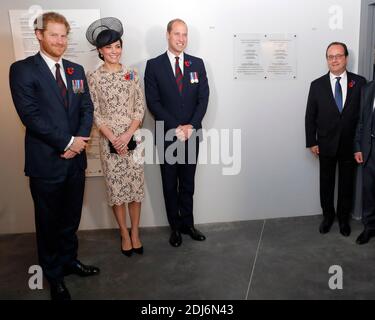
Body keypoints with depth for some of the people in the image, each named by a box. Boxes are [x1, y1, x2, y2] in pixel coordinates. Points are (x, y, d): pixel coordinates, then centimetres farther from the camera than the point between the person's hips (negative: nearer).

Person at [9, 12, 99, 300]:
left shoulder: (76, 70, 11)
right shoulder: (23, 70, -7)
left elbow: (87, 109, 7)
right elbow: (30, 114, -16)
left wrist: (80, 140, -10)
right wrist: (67, 142, -16)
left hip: (75, 158, 5)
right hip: (46, 161, -5)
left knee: (71, 218, 18)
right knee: (49, 222, 11)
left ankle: (69, 260, 39)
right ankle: (54, 274, 30)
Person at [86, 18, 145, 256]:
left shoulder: (132, 74, 3)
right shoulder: (94, 78, -1)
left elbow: (140, 107, 0)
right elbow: (95, 113, -4)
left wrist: (128, 134, -12)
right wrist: (113, 139, -13)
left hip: (133, 138, 1)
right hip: (109, 141, -1)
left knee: (136, 185, 6)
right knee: (116, 188, 7)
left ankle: (135, 232, 22)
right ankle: (124, 233, 23)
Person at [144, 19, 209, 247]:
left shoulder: (197, 64, 7)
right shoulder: (154, 65, -1)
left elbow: (203, 98, 1)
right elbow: (153, 102, -7)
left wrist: (191, 126, -12)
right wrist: (175, 128, -14)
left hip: (192, 134, 2)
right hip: (167, 135, -2)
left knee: (188, 183, 12)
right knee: (170, 185, 9)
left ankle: (187, 223, 26)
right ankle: (175, 227, 22)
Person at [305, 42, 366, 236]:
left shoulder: (359, 83, -3)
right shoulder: (317, 85, -3)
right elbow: (310, 116, -1)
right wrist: (311, 142, -4)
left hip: (350, 145, 0)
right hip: (326, 145, 0)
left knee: (347, 184, 13)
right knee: (326, 183, 12)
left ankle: (344, 219, 32)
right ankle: (328, 216, 32)